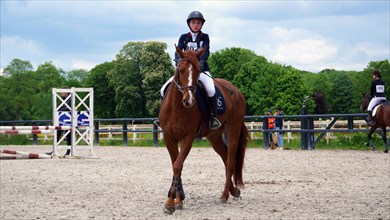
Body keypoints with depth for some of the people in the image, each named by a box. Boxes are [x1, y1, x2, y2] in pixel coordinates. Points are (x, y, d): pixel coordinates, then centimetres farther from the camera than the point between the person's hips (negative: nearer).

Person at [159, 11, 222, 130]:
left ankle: (213, 116, -19)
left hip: (202, 69, -2)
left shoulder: (205, 37, 5)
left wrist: (201, 61, -32)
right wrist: (178, 61, -29)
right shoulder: (184, 37, 9)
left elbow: (206, 51, -11)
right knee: (164, 89, -12)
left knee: (210, 90, -33)